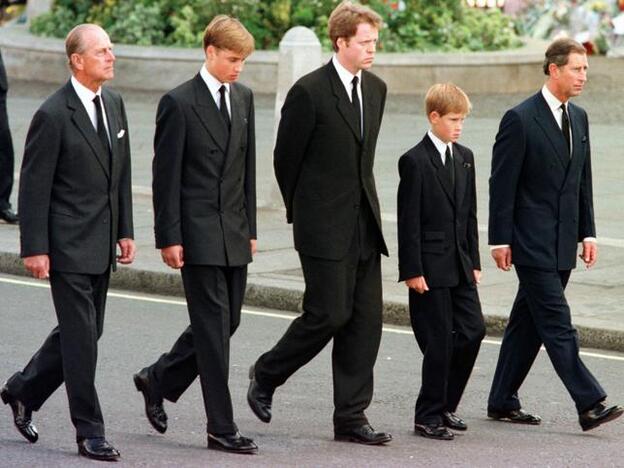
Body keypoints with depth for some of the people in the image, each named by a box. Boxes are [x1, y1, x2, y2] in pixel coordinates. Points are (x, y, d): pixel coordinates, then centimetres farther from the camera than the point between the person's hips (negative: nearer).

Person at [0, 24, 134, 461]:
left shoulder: (114, 103, 9)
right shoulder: (53, 115, -14)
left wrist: (125, 230, 12)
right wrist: (35, 249, -15)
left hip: (101, 245, 8)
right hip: (69, 244, -8)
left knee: (83, 331, 15)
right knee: (81, 336, -4)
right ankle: (90, 433, 3)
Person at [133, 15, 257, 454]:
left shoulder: (244, 97, 11)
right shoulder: (179, 103, -9)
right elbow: (166, 176, -10)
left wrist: (250, 226, 14)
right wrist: (169, 238, -12)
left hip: (234, 233, 7)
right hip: (198, 233, -7)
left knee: (226, 321, 11)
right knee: (214, 327, -5)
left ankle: (158, 380, 30)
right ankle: (222, 428, 0)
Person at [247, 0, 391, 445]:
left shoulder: (376, 89, 11)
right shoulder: (309, 92, -11)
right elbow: (286, 158, -3)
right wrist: (302, 212, 6)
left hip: (365, 224, 7)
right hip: (325, 226, -7)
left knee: (366, 318, 3)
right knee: (329, 313, -8)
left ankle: (351, 416, 8)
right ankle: (266, 375, 16)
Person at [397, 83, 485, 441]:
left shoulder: (465, 158, 12)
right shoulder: (415, 161, -9)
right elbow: (408, 220, -11)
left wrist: (474, 261, 12)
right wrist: (412, 271, -15)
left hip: (460, 265, 7)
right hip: (430, 267, -7)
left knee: (473, 330, 4)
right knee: (439, 341, -5)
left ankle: (445, 405, 19)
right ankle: (429, 416, 6)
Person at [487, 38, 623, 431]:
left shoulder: (578, 118, 12)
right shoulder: (520, 119, -11)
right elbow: (502, 184, -10)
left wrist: (588, 232, 12)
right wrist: (500, 240, -12)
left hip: (563, 242, 7)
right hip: (532, 242, -7)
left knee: (528, 322, 11)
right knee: (557, 324, -9)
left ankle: (503, 402, 18)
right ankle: (589, 405, -13)